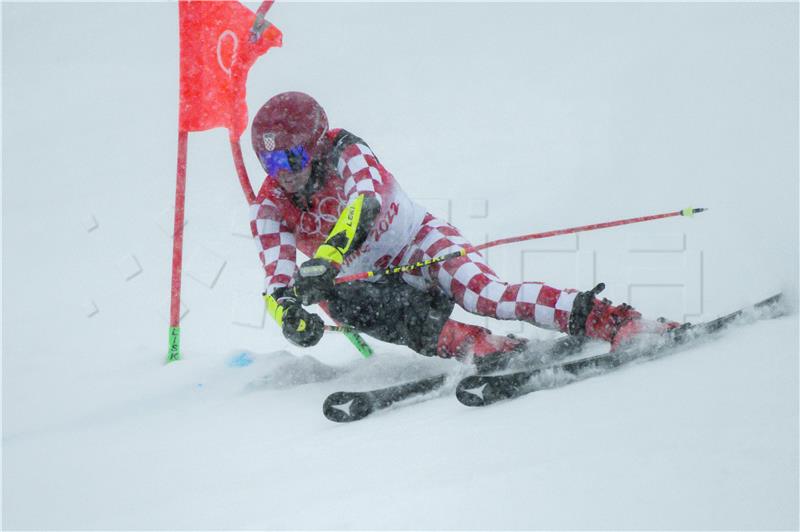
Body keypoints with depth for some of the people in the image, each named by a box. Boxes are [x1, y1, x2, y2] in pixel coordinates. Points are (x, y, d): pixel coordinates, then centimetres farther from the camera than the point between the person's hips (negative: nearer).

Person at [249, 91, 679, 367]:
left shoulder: (346, 155, -18)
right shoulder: (270, 207, -6)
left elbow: (364, 202, -40)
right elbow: (277, 275, -14)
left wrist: (324, 260, -57)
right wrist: (289, 313, -39)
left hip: (419, 242, -4)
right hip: (368, 279, 4)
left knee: (484, 294, -32)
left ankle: (617, 323, -39)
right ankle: (483, 348, -39)